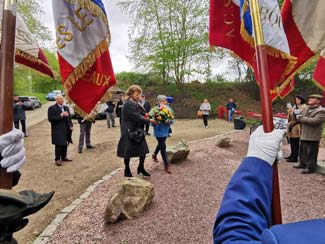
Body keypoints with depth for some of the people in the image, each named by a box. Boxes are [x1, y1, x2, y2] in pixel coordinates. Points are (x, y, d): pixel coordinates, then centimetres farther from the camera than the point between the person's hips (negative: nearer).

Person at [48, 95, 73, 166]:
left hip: (66, 129, 6)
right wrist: (61, 115, -21)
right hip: (58, 130, -6)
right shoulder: (52, 108, -7)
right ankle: (57, 159, 8)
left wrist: (71, 125, 6)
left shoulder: (66, 107, 13)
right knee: (59, 144, -4)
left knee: (65, 144, 12)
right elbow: (50, 119, -16)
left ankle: (64, 157, 27)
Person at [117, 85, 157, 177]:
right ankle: (127, 171, 23)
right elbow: (137, 117, -21)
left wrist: (145, 115, -11)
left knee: (143, 150, 9)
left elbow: (141, 114, 10)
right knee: (128, 152, 6)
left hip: (138, 131, 9)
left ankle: (141, 168, 27)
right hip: (129, 132, -9)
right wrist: (149, 120, -14)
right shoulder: (128, 104, -18)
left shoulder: (135, 103, 12)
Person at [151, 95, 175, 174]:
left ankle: (154, 154, 54)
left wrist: (169, 121, -20)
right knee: (163, 146, -6)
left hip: (166, 131, 6)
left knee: (161, 144, 24)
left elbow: (172, 120, 1)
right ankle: (166, 165, 2)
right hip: (159, 131, -6)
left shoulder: (168, 109, 0)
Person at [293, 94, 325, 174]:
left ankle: (310, 167, 8)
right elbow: (300, 114, 22)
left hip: (313, 136, -8)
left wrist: (300, 118, -20)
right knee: (303, 151, 18)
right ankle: (303, 163, 31)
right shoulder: (307, 108, 14)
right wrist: (297, 113, -2)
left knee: (311, 153, -1)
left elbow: (314, 121, -25)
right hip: (304, 135, 8)